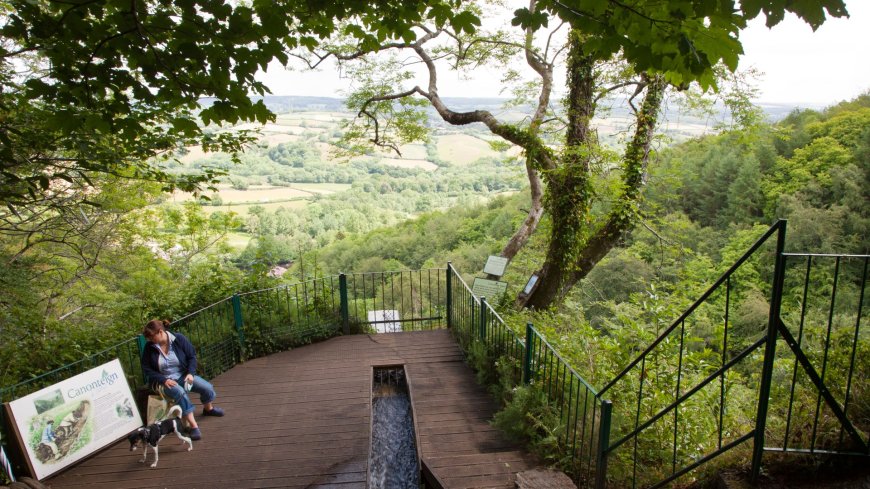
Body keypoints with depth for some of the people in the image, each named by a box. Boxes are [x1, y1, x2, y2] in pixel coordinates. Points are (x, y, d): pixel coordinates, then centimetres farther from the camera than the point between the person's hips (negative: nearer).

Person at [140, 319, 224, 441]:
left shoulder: (178, 339, -8)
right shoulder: (149, 347, -8)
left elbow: (192, 356, -1)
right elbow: (146, 369, -4)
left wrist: (190, 373, -16)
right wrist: (164, 380, -16)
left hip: (183, 375, 2)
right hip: (163, 381, -2)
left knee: (207, 388, -14)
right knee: (181, 393, -34)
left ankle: (208, 408, 21)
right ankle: (193, 426, -31)